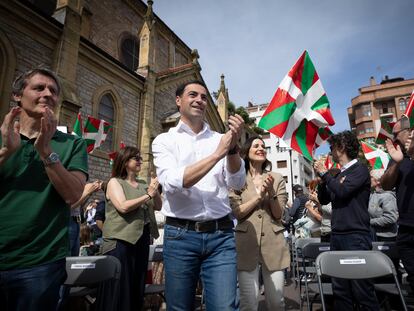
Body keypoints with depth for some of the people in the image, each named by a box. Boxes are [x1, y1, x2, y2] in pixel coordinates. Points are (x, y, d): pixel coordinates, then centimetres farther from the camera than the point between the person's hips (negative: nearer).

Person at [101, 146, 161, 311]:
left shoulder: (143, 184, 13)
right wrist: (148, 195, -13)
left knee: (138, 286, 14)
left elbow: (158, 206, 11)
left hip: (142, 240, 6)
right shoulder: (115, 182, -3)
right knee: (120, 289, 1)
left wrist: (155, 191, -5)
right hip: (120, 241, -6)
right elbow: (123, 206, -18)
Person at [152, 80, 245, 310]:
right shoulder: (165, 140, 3)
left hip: (220, 234, 1)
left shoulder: (220, 139, 8)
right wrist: (217, 154, -17)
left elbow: (237, 183, 0)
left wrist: (233, 148, -18)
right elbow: (172, 182, -14)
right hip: (180, 235, -1)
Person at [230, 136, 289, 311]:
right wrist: (259, 196, -10)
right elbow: (237, 213, -3)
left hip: (273, 243, 2)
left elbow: (278, 214, 3)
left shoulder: (277, 178, 7)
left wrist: (271, 192, -12)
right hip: (247, 243, -1)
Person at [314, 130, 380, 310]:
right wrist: (322, 178, 5)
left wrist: (324, 173, -6)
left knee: (362, 290, -4)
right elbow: (323, 199, 18)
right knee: (340, 290, 9)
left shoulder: (360, 170, -4)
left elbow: (342, 191, -18)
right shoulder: (338, 175, 16)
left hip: (356, 237, -7)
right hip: (337, 236, 7)